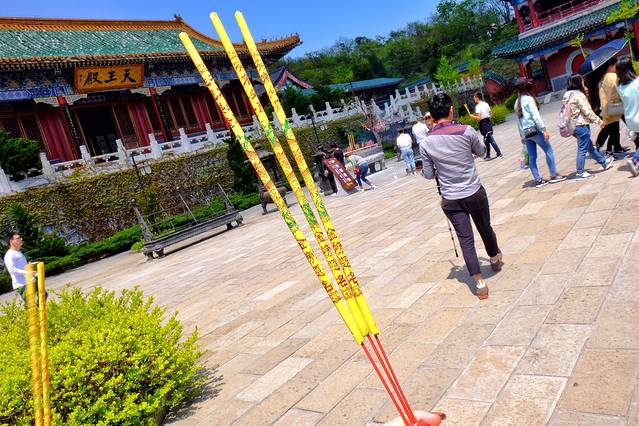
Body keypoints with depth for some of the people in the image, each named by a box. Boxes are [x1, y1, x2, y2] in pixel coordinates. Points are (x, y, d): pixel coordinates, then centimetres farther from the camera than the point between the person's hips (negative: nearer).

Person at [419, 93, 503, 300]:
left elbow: (428, 175, 1)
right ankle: (495, 258, 49)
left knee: (465, 239, 6)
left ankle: (480, 283, 3)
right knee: (485, 228, 23)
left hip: (450, 199, 0)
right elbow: (481, 152, 8)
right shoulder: (467, 131, -11)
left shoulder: (425, 143, -8)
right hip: (475, 192, 0)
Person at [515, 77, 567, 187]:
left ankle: (538, 180, 9)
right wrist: (544, 130, -16)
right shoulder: (529, 99, -10)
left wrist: (522, 135, 20)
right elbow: (536, 116, -16)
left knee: (532, 157, 7)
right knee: (549, 151, 4)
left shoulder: (517, 102, 12)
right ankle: (553, 175, 6)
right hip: (534, 130, -7)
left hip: (525, 132, 7)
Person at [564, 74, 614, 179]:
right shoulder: (579, 95, -16)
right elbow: (587, 112, -16)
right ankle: (580, 172, 4)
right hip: (581, 125, -9)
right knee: (582, 149, -1)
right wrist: (599, 121, -6)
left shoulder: (567, 95, 10)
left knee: (589, 145, 20)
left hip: (573, 125, 9)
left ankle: (604, 161, 35)